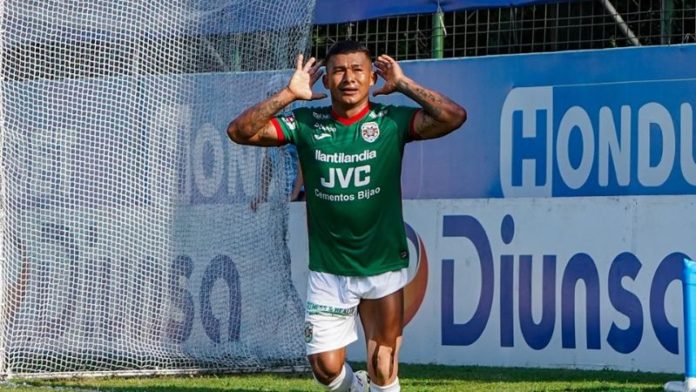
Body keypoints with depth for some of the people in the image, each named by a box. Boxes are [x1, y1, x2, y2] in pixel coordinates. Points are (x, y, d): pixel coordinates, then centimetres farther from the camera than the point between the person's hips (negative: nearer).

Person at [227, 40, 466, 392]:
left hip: (383, 266, -1)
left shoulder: (391, 122, -6)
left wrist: (404, 85, -16)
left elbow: (454, 117, -18)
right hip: (327, 269, 1)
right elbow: (239, 132, -10)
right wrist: (289, 94, -16)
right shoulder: (305, 124, -2)